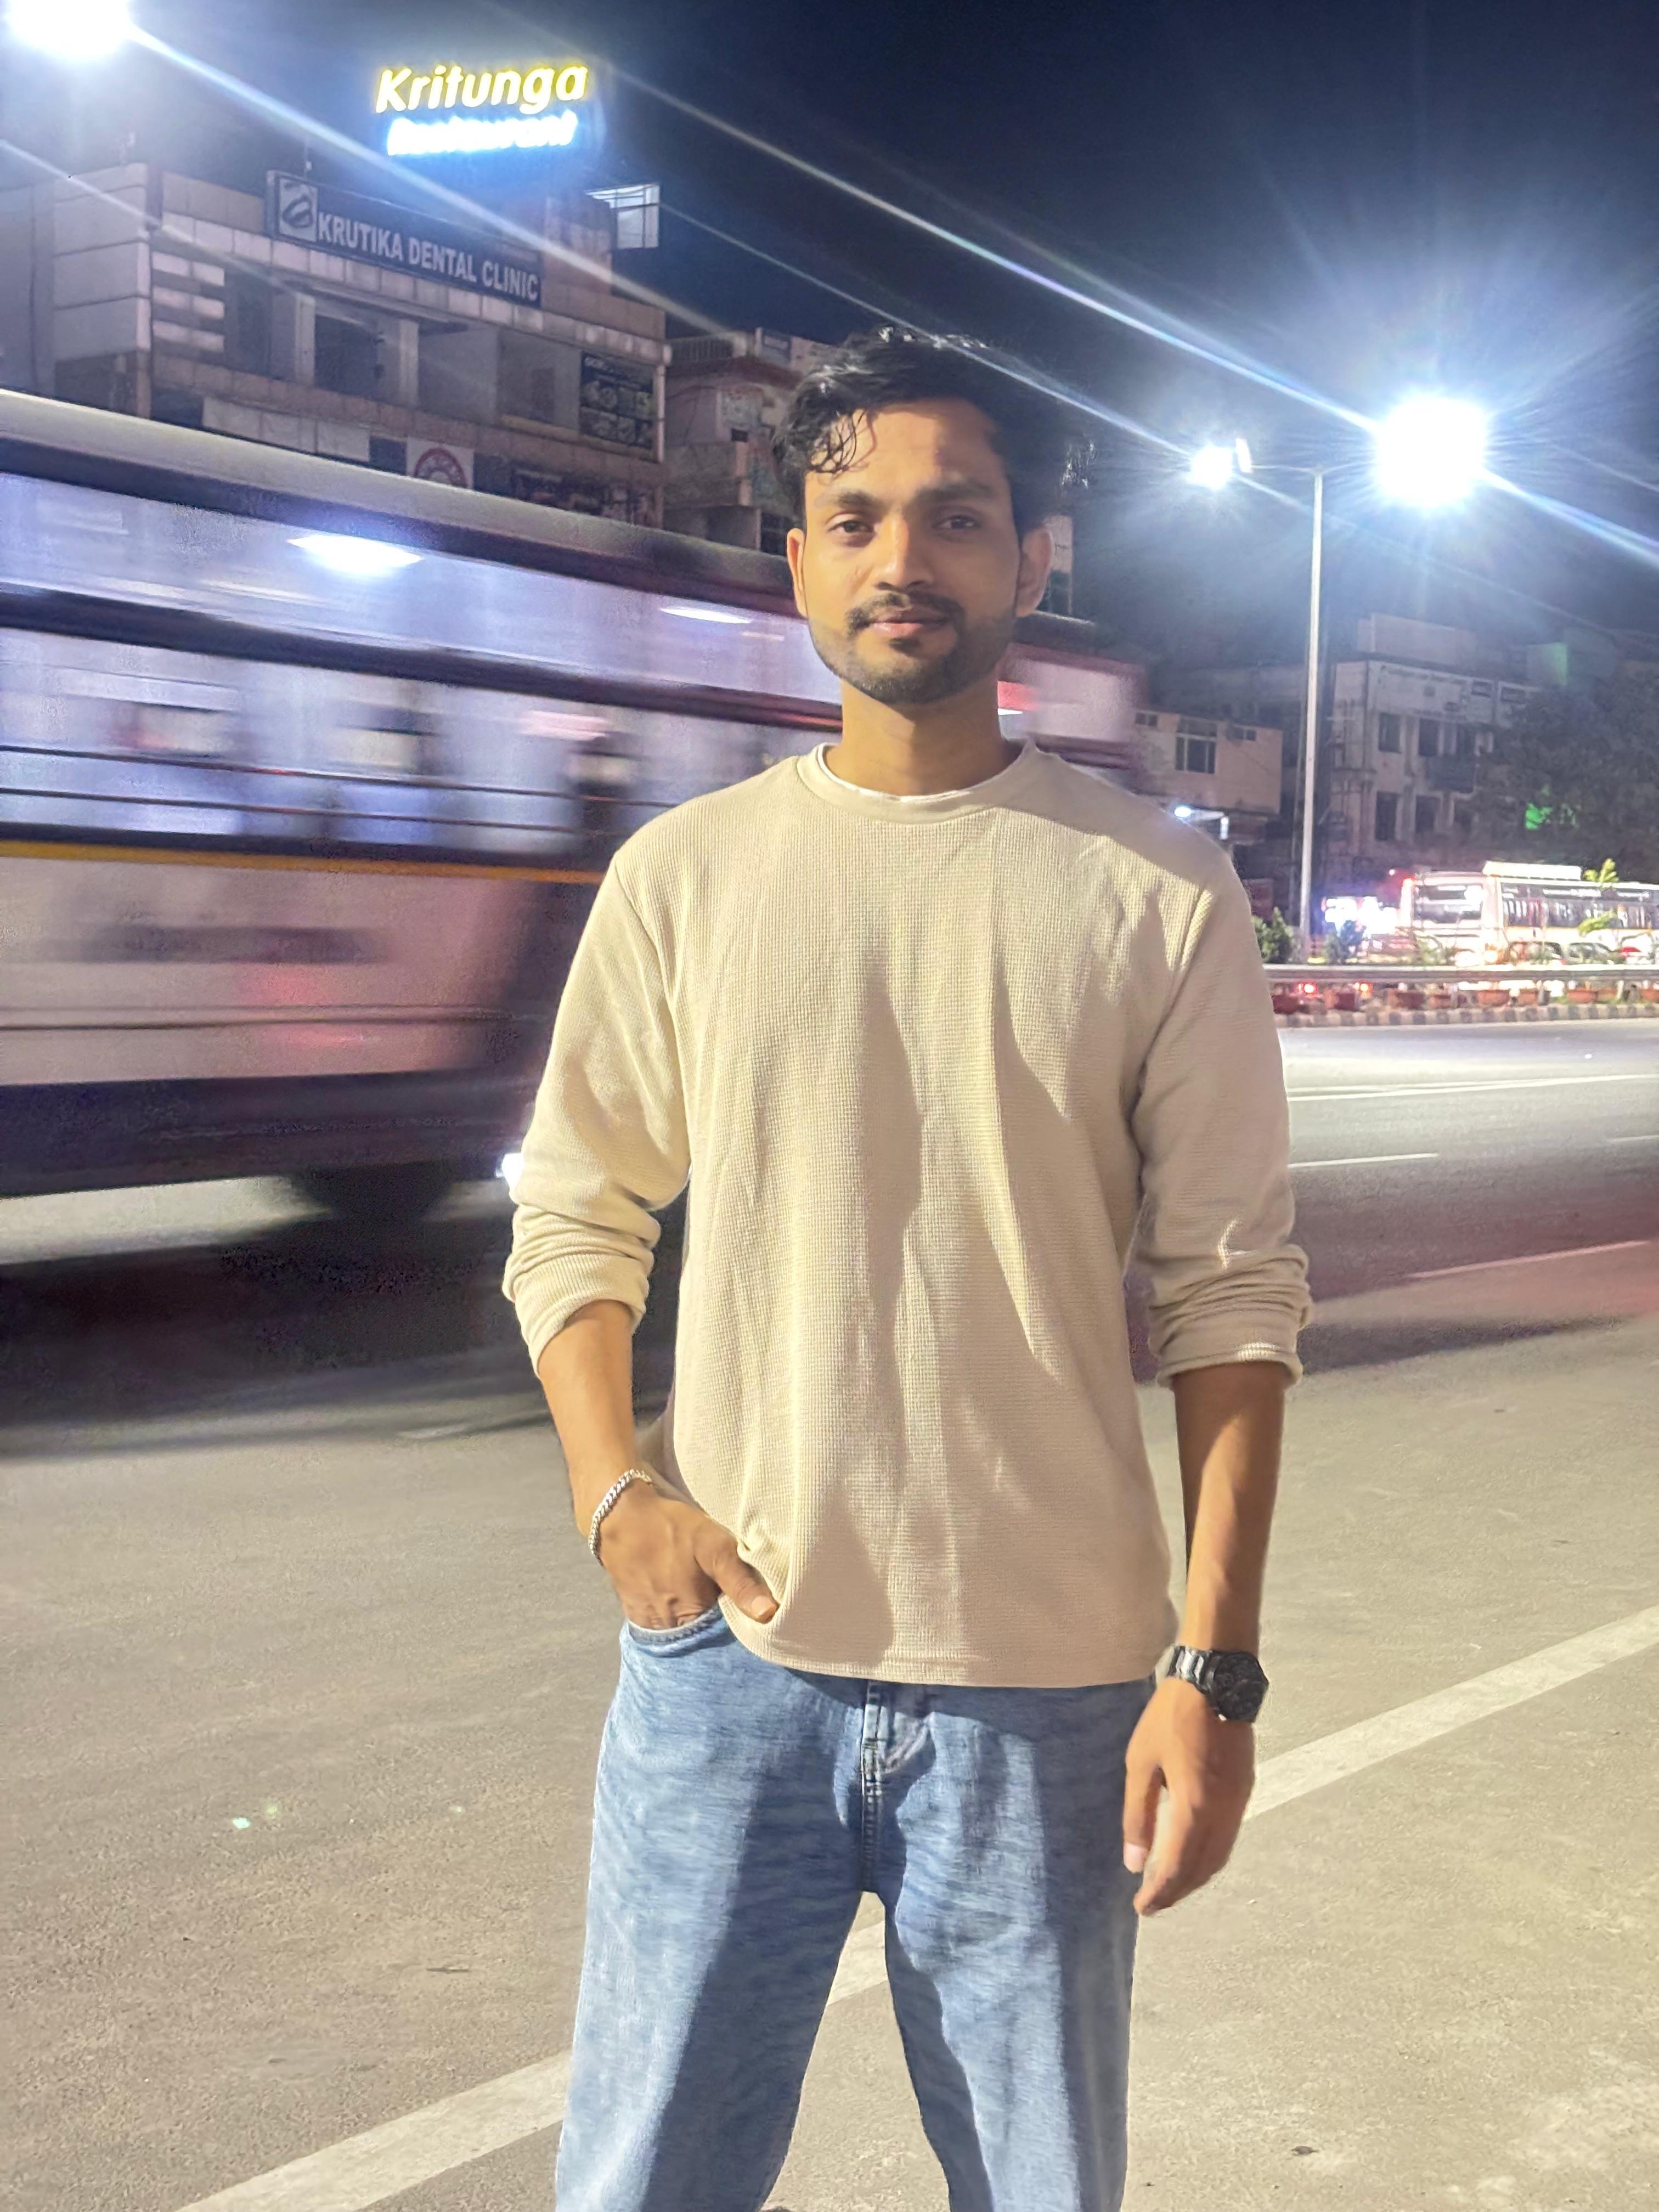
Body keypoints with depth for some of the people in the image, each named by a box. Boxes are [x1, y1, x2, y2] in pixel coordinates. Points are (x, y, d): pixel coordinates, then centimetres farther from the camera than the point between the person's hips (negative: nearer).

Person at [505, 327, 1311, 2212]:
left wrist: (1216, 1670, -6)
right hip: (726, 1656, 2)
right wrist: (613, 1487, -5)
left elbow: (1229, 1295, -2)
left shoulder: (1160, 896, -1)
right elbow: (574, 1219, 10)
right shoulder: (685, 875, 5)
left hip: (1046, 1691, -1)